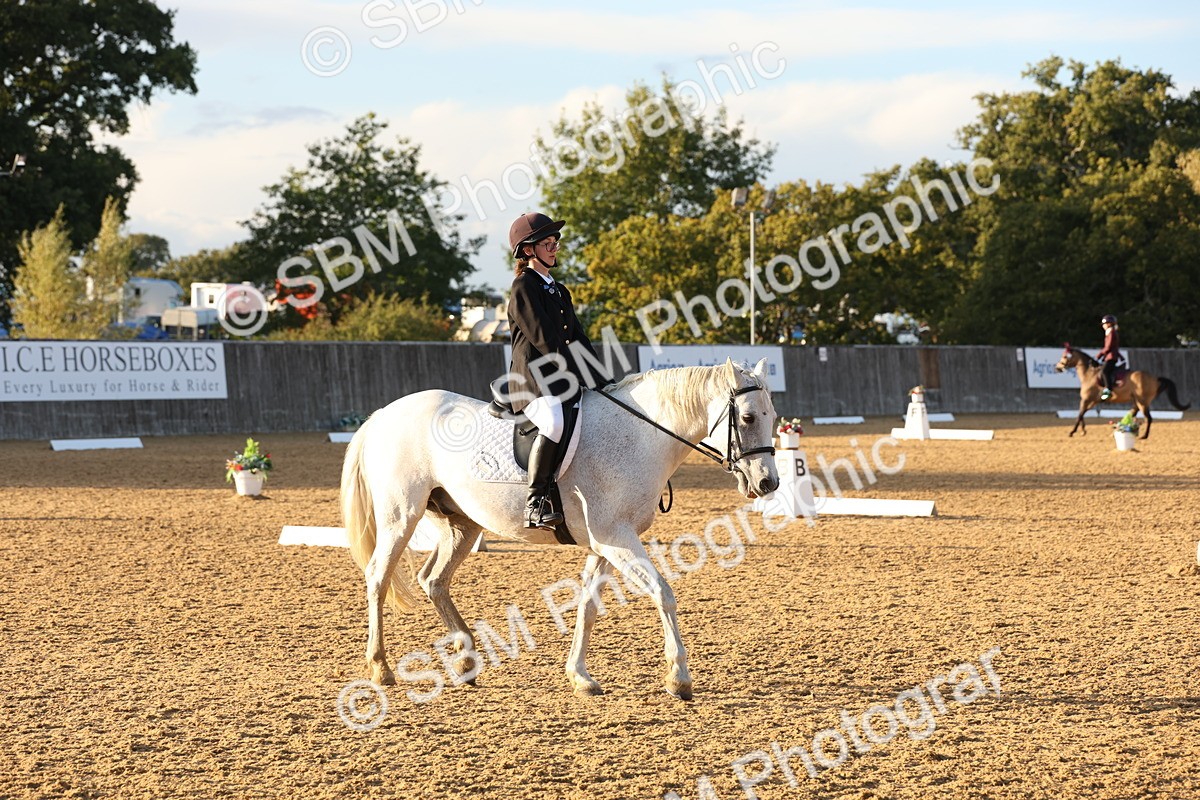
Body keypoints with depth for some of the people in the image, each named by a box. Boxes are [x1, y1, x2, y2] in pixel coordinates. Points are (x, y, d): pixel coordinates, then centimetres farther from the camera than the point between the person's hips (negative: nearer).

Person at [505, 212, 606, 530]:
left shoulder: (558, 291, 23)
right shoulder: (523, 288, -4)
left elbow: (577, 338, 21)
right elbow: (545, 340, -13)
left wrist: (601, 377, 7)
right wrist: (584, 378, -16)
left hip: (564, 382, 10)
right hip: (534, 379, -10)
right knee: (556, 423, -36)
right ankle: (536, 503, -34)